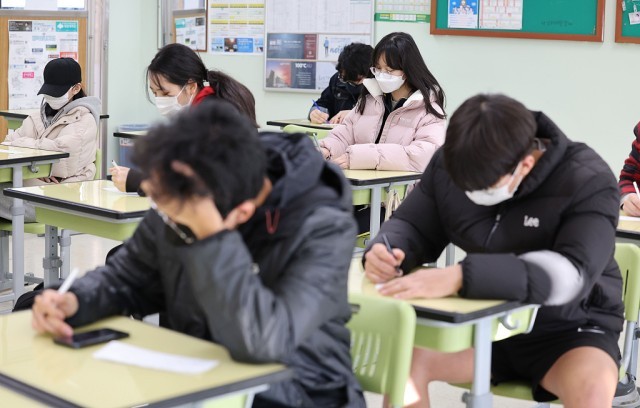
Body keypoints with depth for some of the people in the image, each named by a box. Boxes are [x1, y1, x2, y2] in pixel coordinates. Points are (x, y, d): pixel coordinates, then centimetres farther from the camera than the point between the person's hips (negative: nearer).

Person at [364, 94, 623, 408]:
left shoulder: (588, 181, -20)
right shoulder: (451, 164, -7)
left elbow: (573, 274, -34)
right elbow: (412, 226, 5)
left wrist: (462, 276, -46)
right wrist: (386, 252, -22)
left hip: (569, 329, -3)